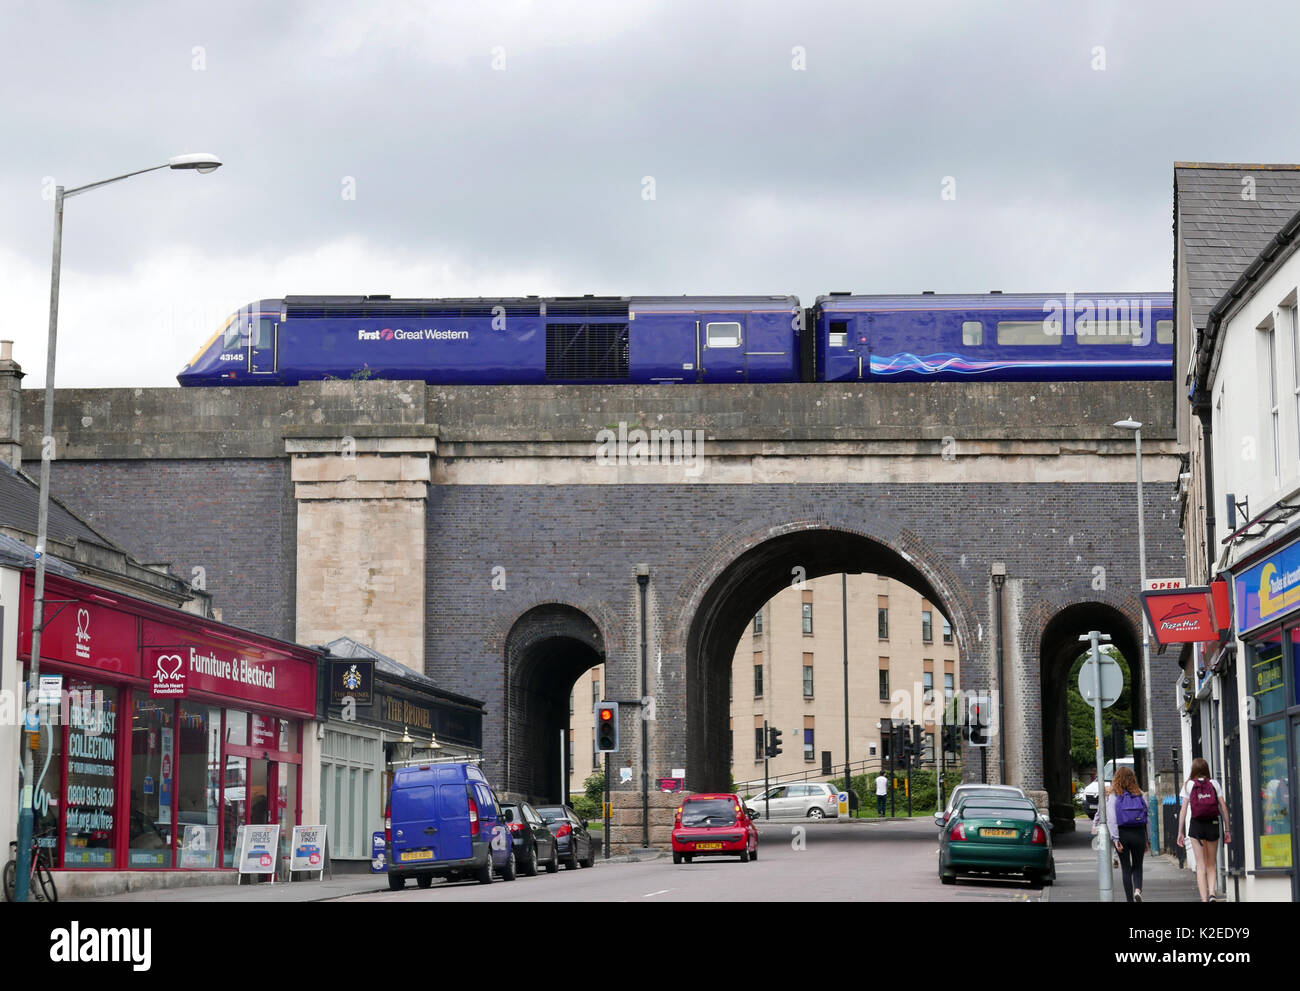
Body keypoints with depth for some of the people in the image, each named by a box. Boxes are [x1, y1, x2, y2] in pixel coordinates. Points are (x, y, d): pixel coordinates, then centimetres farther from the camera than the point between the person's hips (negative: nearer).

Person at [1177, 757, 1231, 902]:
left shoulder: (1188, 785, 2)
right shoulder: (1214, 784, 6)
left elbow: (1183, 810, -2)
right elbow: (1223, 807, 2)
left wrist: (1180, 832, 0)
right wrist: (1227, 829, 7)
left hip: (1196, 825, -1)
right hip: (1213, 824, 1)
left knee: (1201, 865, 2)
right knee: (1211, 864, 12)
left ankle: (1204, 898, -8)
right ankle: (1212, 893, -8)